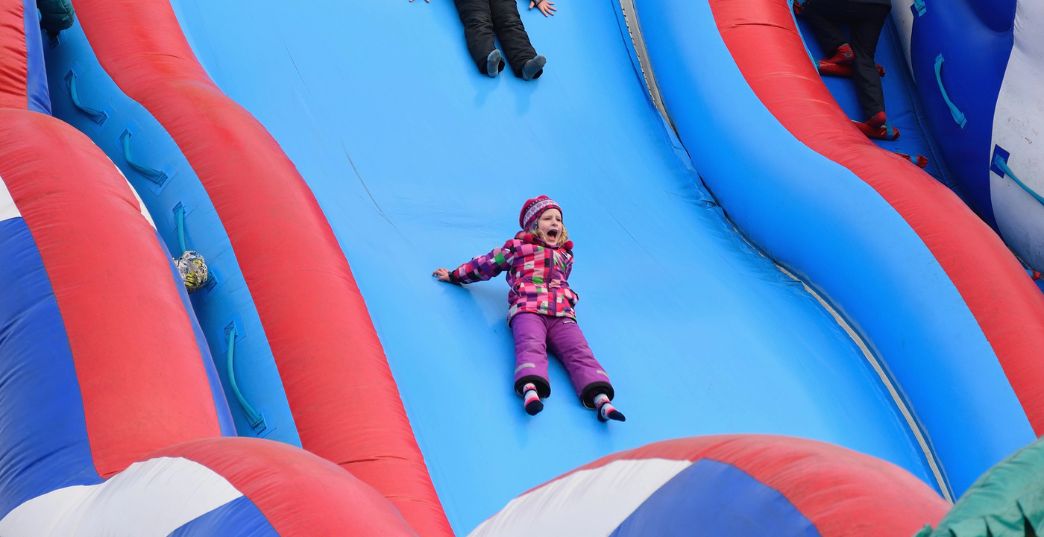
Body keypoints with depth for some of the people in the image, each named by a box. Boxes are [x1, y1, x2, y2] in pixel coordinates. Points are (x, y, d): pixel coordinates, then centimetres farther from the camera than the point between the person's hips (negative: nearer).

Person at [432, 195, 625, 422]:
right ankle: (530, 390, -60)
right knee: (531, 346, -33)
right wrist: (454, 276, 38)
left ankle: (601, 399, -41)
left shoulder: (565, 254, 32)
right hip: (527, 309, -3)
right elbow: (486, 264, 30)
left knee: (579, 352, -20)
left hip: (562, 314, 3)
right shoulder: (517, 246, 22)